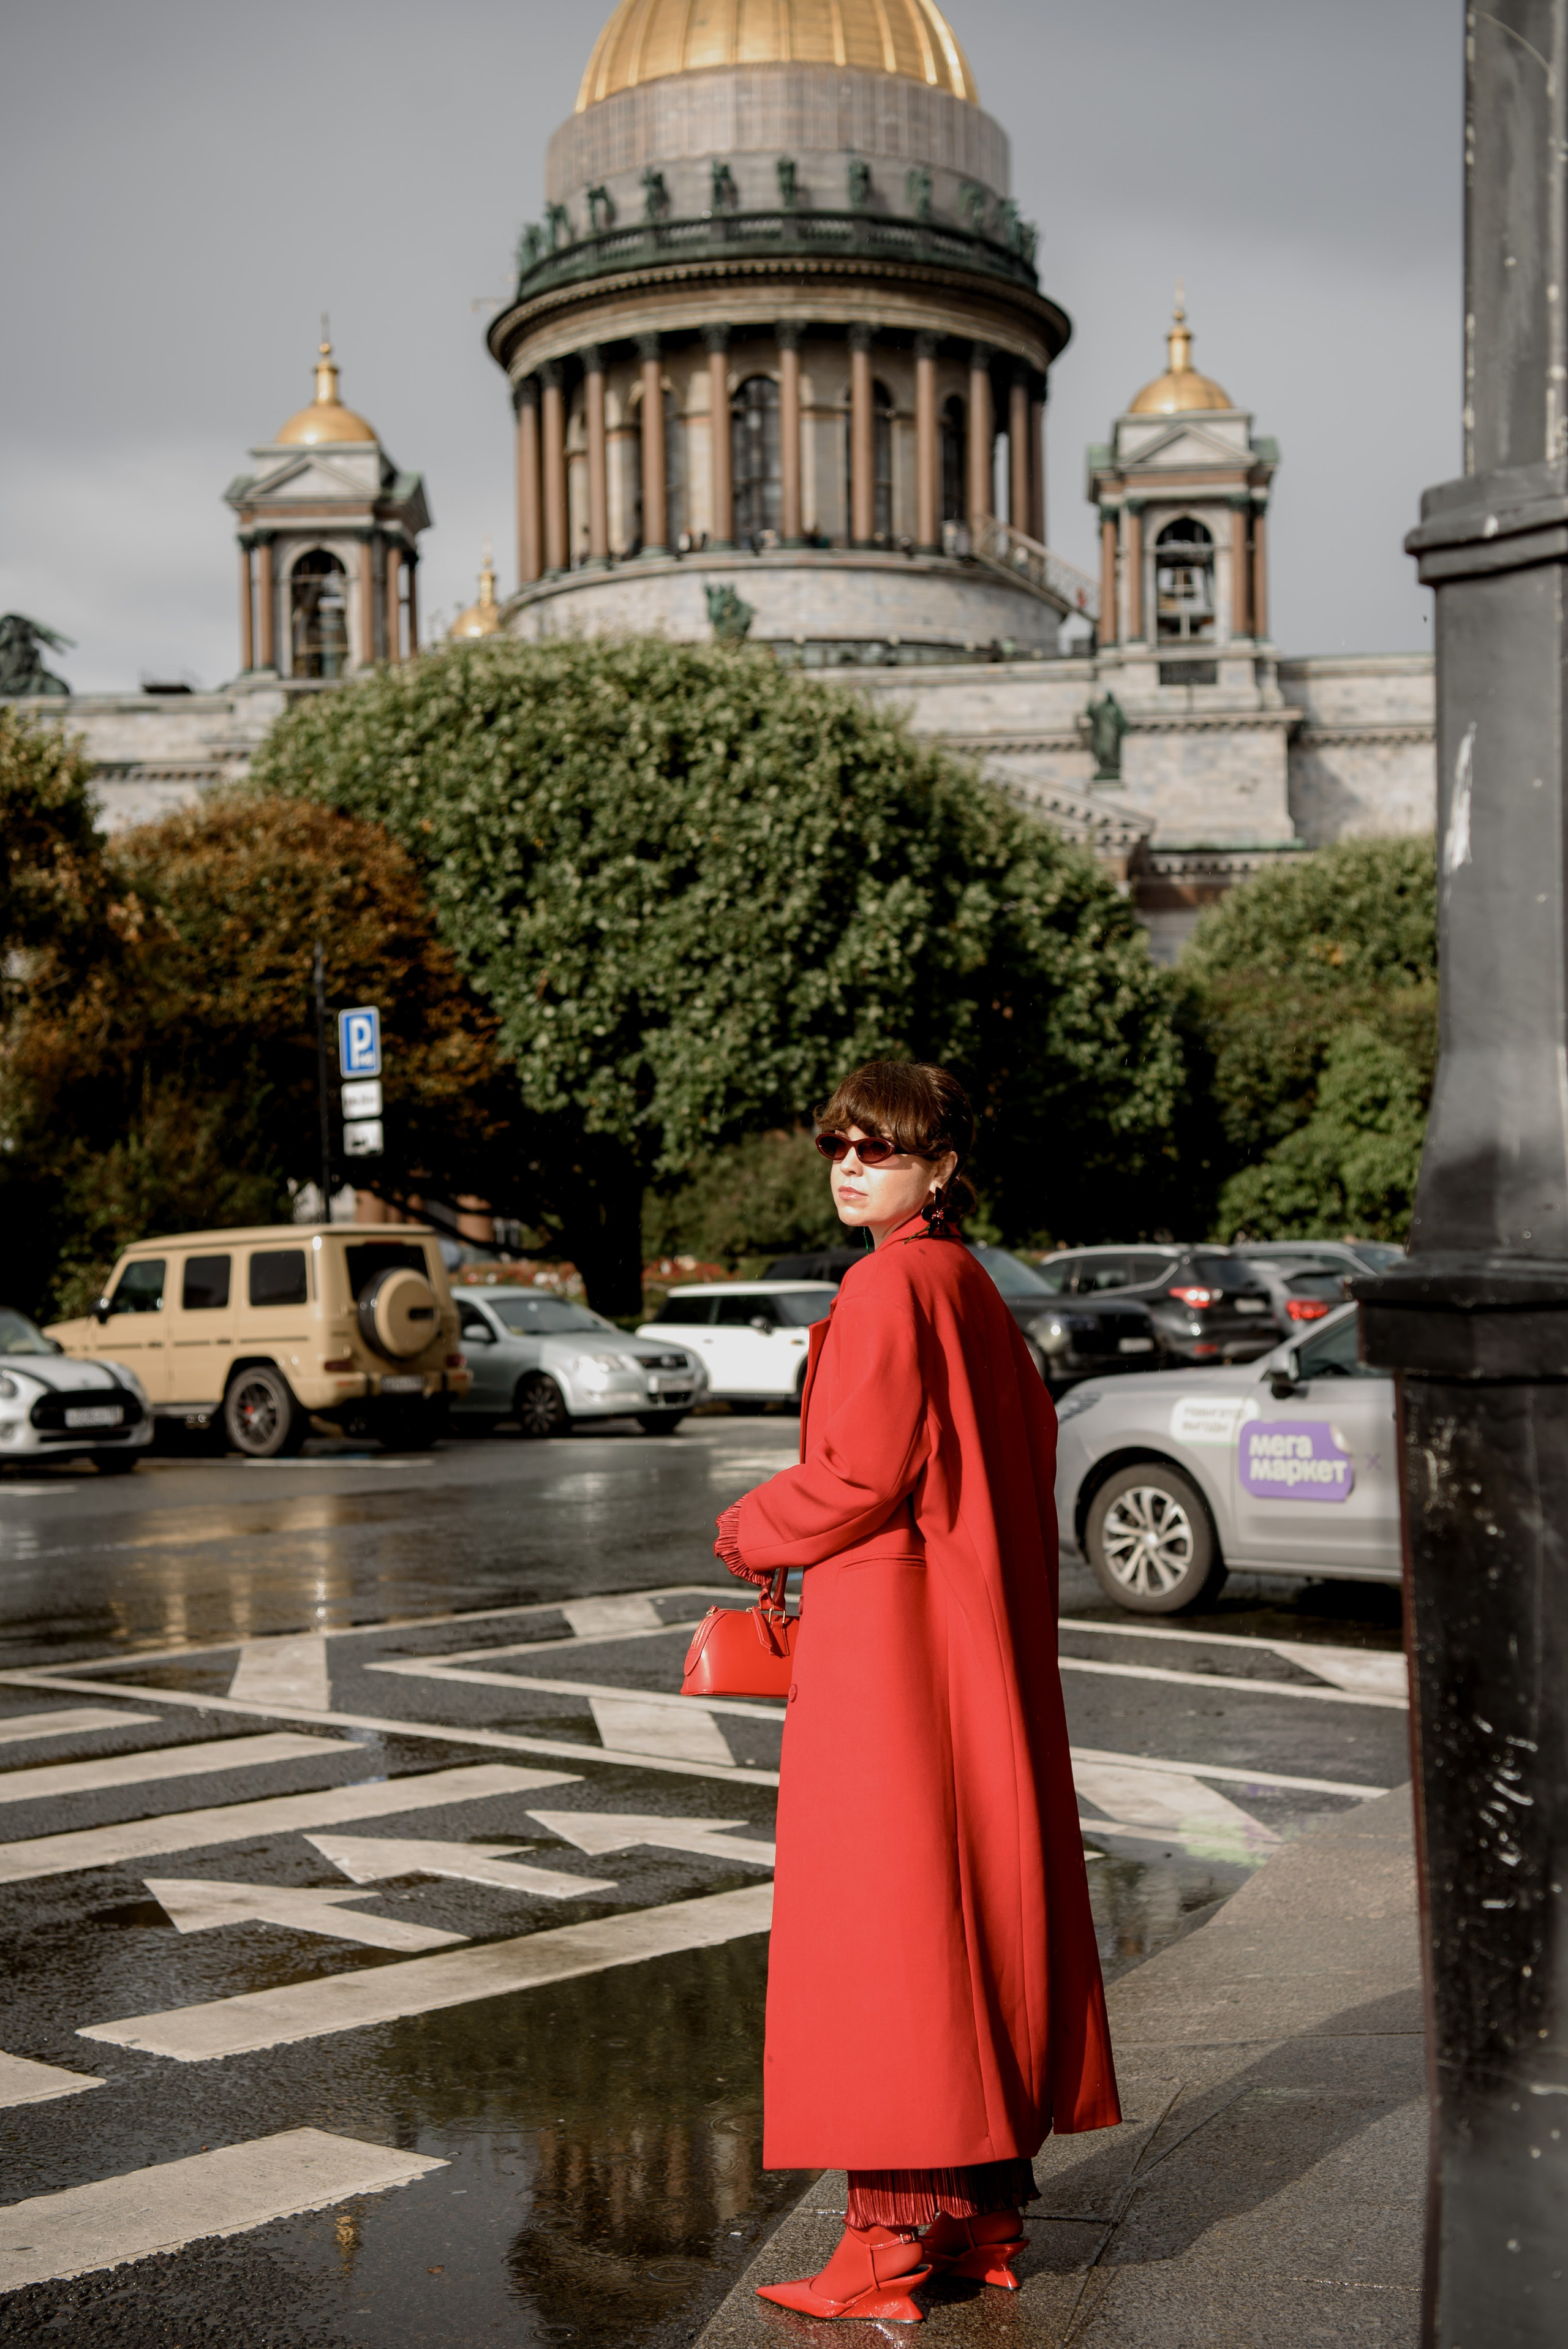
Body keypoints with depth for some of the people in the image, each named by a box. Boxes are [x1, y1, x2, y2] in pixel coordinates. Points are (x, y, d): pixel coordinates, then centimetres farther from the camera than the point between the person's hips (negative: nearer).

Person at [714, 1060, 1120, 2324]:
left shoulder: (888, 1286, -14)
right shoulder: (971, 1286, 14)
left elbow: (863, 1472, -19)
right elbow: (1031, 1439, 20)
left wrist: (752, 1535, -2)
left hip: (887, 1631, -9)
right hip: (981, 1631, 10)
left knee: (885, 1914, -5)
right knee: (981, 1904, 12)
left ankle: (900, 2232, 0)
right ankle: (990, 2206, 20)